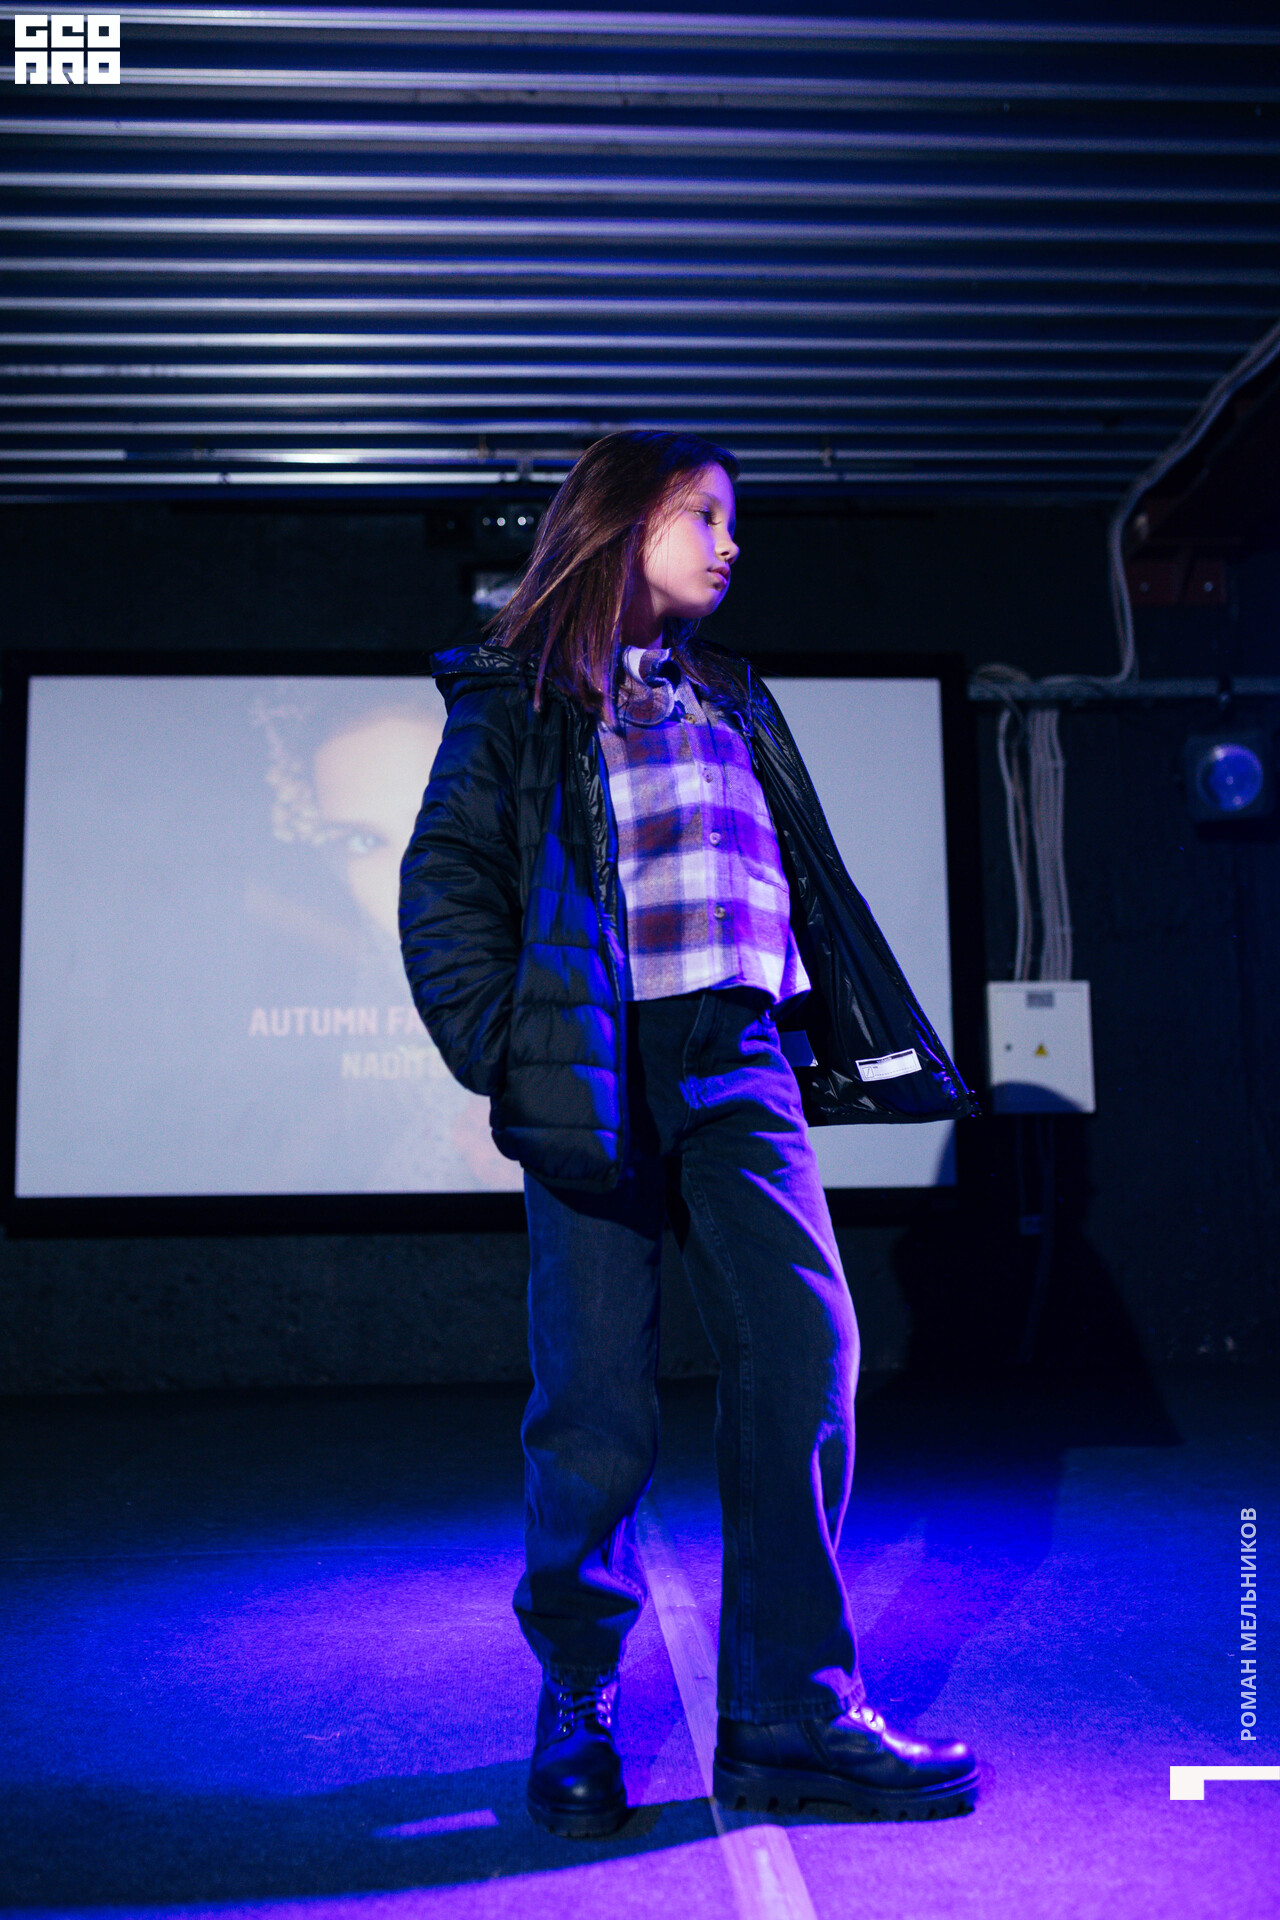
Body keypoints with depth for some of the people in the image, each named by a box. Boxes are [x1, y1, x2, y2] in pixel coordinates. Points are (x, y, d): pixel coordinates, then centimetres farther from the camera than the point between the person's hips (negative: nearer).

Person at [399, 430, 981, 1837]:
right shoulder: (516, 695, 11)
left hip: (736, 1062, 4)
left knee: (803, 1348, -9)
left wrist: (871, 1045, 17)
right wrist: (500, 1048, -10)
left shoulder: (728, 701, 25)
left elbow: (810, 887, 24)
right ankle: (576, 1702, 17)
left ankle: (790, 1716, 1)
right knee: (598, 1403, -3)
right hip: (595, 1066, -4)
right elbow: (444, 883, 2)